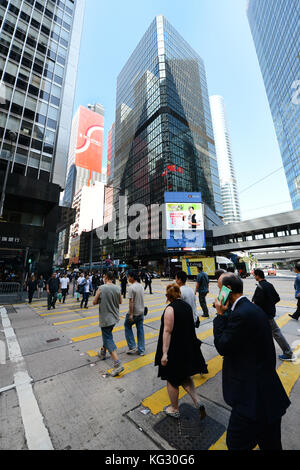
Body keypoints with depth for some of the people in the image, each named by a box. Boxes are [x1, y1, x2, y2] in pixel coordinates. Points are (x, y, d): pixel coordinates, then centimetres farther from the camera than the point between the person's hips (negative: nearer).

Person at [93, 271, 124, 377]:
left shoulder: (101, 288, -19)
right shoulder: (117, 288, -7)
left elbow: (94, 302, -10)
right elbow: (120, 302, 5)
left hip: (106, 318, -5)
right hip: (115, 317, 6)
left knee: (108, 339, 2)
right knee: (107, 335, 27)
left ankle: (118, 364, -4)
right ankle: (103, 353, 46)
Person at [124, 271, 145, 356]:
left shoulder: (131, 287, -19)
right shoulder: (141, 286, 4)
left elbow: (131, 301, -22)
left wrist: (130, 314, -18)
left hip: (134, 312, -7)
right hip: (141, 311, 7)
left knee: (127, 326, 15)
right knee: (140, 329, 14)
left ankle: (132, 347, 15)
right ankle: (141, 350, 22)